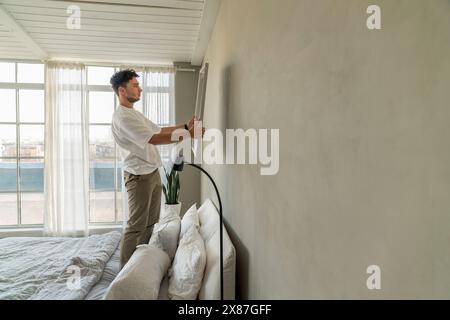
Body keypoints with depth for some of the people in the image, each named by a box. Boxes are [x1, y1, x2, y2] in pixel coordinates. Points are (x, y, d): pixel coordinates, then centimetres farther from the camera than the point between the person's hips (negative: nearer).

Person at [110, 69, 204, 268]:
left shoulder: (135, 114, 15)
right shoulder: (122, 117, -18)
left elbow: (159, 130, 22)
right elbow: (154, 139, -25)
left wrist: (185, 126, 14)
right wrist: (187, 134, -23)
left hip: (153, 173, 10)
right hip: (139, 176, -10)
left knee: (150, 222, 17)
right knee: (136, 226, -3)